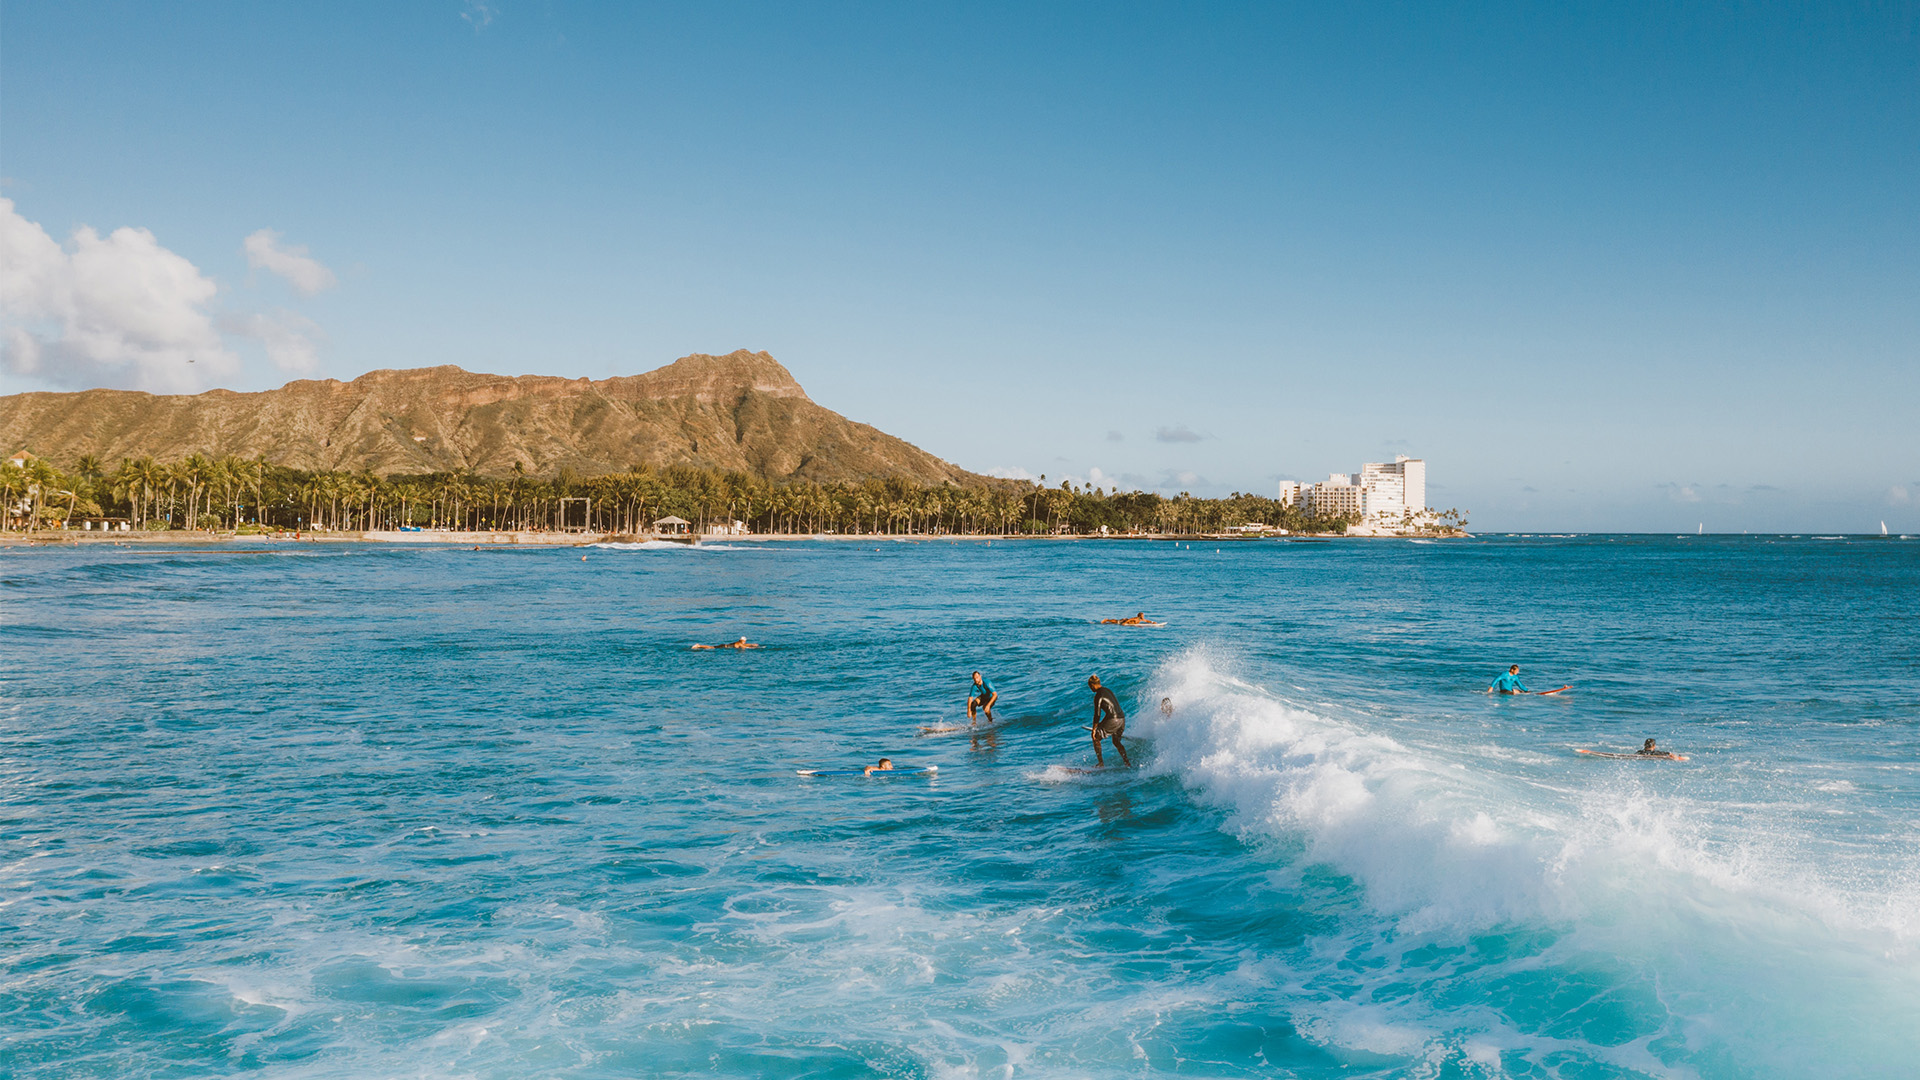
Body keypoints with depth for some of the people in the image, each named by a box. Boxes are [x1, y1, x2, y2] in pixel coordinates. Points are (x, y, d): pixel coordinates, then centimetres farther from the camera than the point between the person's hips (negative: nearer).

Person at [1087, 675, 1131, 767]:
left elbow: (1097, 714, -11)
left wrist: (1094, 729, -4)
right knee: (1116, 742, 25)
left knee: (1096, 738, 8)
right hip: (1122, 719, 8)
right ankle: (1127, 763, 20)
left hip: (1113, 720, -8)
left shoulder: (1098, 696, -9)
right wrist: (1103, 723, 34)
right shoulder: (1108, 691, 17)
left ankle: (1100, 763, 5)